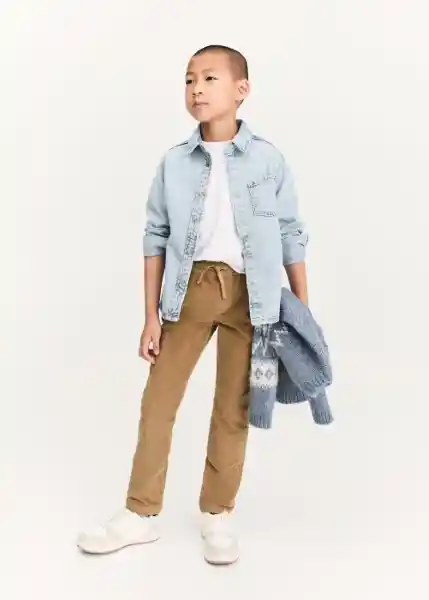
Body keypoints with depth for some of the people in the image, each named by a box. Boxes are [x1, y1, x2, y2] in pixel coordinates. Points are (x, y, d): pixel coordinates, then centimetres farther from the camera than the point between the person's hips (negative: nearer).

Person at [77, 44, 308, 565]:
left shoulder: (269, 159, -2)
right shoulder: (174, 163, 1)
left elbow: (292, 235, 3)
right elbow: (155, 239, 4)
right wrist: (151, 316, 1)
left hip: (248, 293, -1)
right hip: (190, 288, 2)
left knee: (233, 408, 8)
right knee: (158, 400, 6)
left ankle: (217, 514, 25)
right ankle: (141, 513, 21)